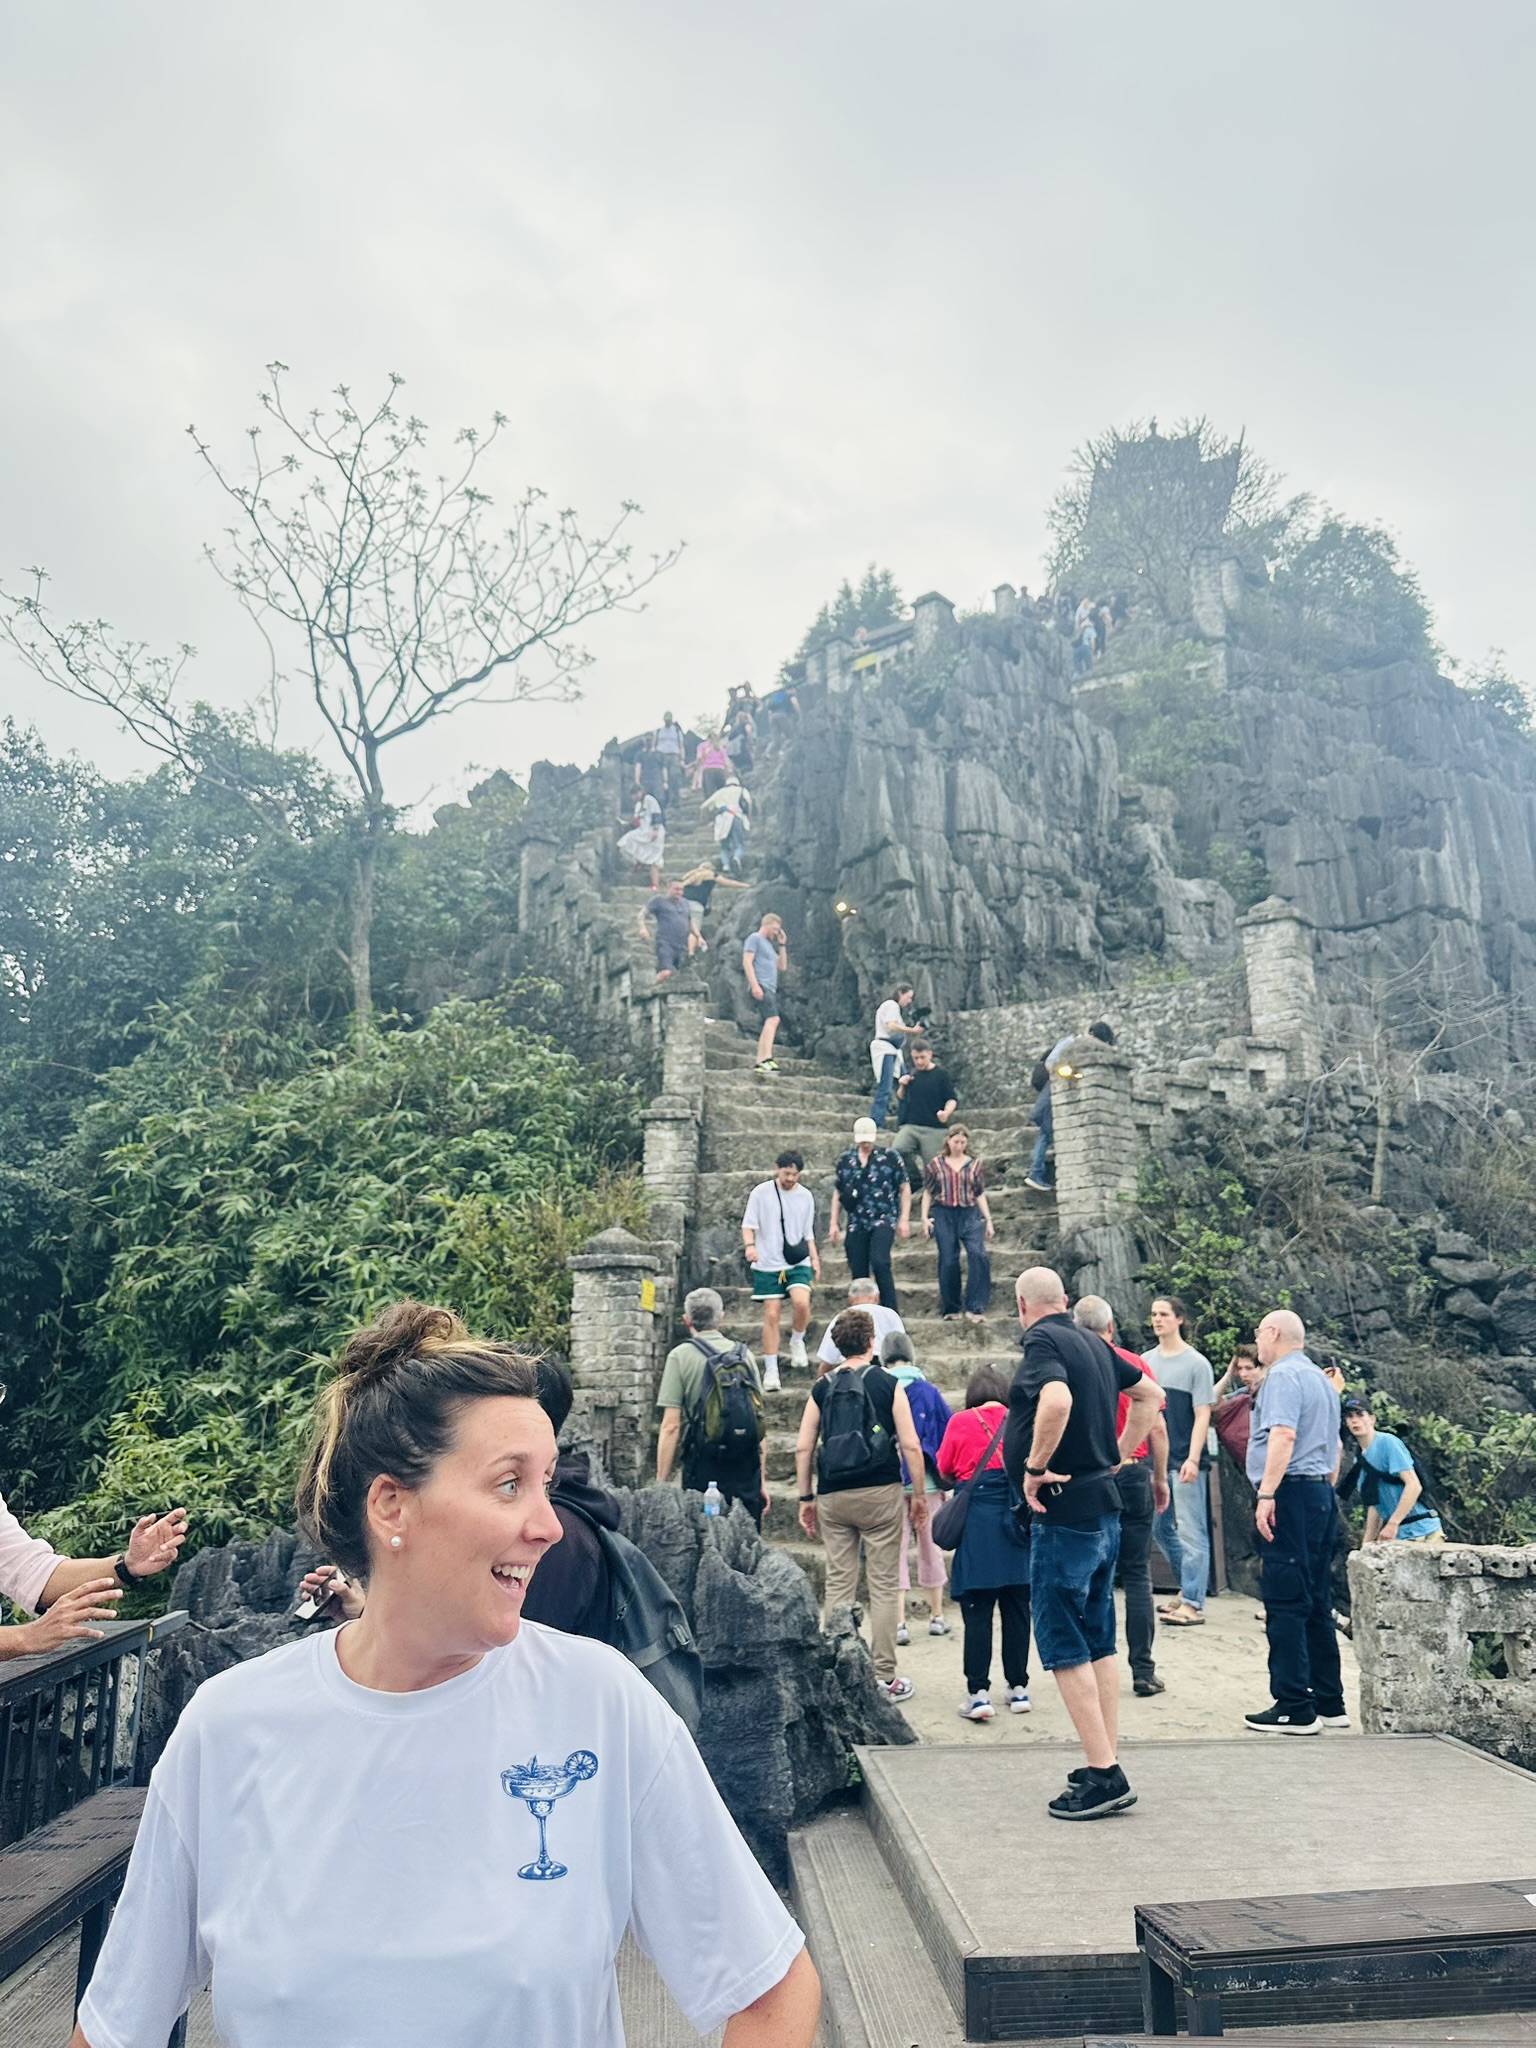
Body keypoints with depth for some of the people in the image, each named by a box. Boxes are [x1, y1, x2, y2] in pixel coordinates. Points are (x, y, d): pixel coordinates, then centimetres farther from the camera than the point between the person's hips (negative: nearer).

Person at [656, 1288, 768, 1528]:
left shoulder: (681, 1356, -3)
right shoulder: (745, 1354, 9)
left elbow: (671, 1427, -8)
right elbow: (761, 1422, 9)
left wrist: (661, 1483, -4)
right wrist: (762, 1480, 15)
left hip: (705, 1469, -3)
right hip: (747, 1470, 3)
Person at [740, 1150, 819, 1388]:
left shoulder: (806, 1196, 7)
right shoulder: (761, 1192, -2)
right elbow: (748, 1224, -2)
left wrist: (815, 1259, 5)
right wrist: (749, 1244, -20)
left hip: (798, 1263, 1)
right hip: (767, 1264, -1)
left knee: (801, 1301, -23)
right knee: (772, 1314, -2)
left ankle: (797, 1341, 7)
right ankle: (771, 1370, 8)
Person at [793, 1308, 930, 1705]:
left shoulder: (822, 1388, 4)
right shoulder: (888, 1384, -2)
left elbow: (803, 1447, 3)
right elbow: (910, 1445, -5)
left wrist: (806, 1498, 11)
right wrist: (919, 1495, 3)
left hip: (833, 1496, 2)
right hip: (880, 1493, -2)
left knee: (838, 1585, 9)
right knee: (883, 1586, 5)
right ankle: (885, 1678, 8)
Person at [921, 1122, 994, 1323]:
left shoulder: (973, 1164, 9)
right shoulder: (935, 1164, 6)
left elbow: (980, 1194, 13)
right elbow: (928, 1193, 10)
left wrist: (988, 1220, 9)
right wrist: (925, 1218, 2)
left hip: (970, 1215, 0)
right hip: (943, 1216, 0)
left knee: (978, 1255, -19)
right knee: (948, 1262, -1)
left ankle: (975, 1308, -15)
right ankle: (951, 1310, 13)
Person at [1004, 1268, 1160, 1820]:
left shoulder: (1043, 1343, -14)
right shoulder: (1095, 1344, 12)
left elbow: (1057, 1401, -35)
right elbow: (1148, 1394, 24)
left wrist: (1034, 1467, -22)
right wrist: (1117, 1456, 23)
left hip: (1065, 1512, -9)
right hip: (1104, 1509, 9)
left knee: (1064, 1646, -2)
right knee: (1098, 1643, 14)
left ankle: (1103, 1775, -1)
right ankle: (1107, 1768, 21)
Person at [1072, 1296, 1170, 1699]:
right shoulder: (1134, 1364, -1)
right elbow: (1157, 1428, 1)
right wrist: (1161, 1479, 10)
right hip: (1132, 1473, 0)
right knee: (1137, 1575, 6)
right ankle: (1143, 1672, 6)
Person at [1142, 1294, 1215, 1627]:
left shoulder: (1196, 1363, -5)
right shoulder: (1146, 1360, 9)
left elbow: (1202, 1416, -8)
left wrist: (1192, 1459, -15)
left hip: (1185, 1461, -6)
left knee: (1190, 1532, -2)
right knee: (1162, 1528, 13)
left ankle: (1193, 1603, 4)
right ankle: (1188, 1586, 28)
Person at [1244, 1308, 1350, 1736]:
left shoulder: (1283, 1375, -10)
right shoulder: (1321, 1378, 21)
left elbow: (1283, 1434, -23)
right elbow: (1335, 1447, 25)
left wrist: (1266, 1494, -25)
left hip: (1291, 1495, -10)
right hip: (1321, 1493, 10)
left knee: (1285, 1604, -7)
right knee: (1316, 1603, 13)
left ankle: (1294, 1709, -6)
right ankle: (1328, 1702, 18)